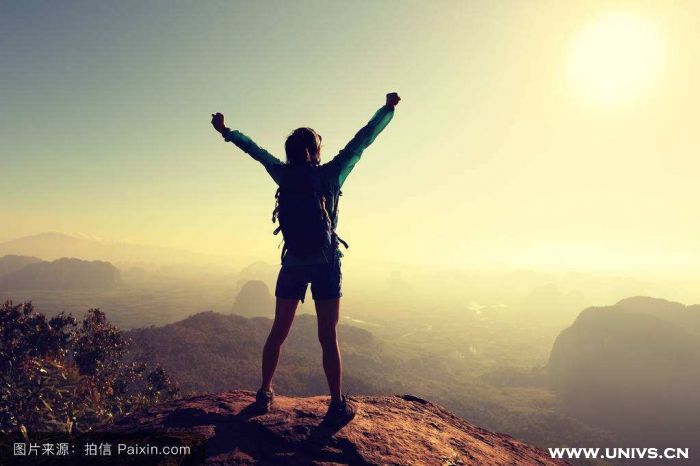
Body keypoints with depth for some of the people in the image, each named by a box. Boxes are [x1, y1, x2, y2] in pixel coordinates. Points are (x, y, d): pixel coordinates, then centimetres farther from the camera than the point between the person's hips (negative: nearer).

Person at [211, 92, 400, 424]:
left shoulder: (284, 175, 2)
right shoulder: (331, 173, -5)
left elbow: (255, 150, 17)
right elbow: (363, 140, 1)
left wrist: (226, 132, 32)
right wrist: (388, 109, 12)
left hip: (293, 265, 3)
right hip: (326, 264, -2)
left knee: (278, 333, 13)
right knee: (328, 338, 2)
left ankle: (264, 393, 22)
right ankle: (338, 404, 6)